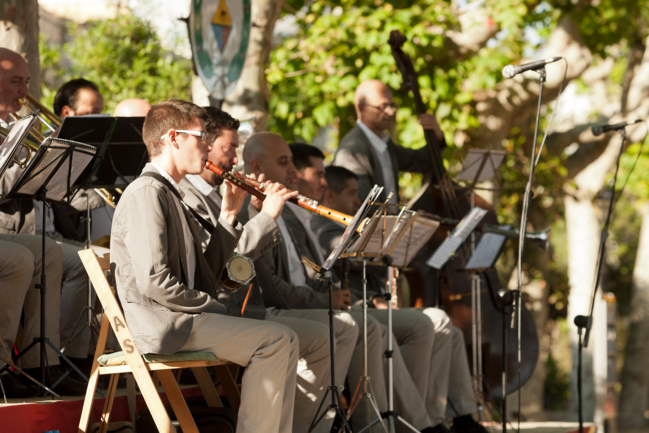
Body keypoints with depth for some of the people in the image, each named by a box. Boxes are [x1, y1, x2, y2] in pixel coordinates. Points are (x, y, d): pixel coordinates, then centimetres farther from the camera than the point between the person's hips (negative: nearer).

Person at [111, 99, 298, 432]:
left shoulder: (170, 194, 21)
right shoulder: (146, 192, -11)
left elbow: (204, 275, 16)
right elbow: (154, 281, -21)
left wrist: (229, 214, 14)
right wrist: (216, 307, -13)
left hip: (181, 318, 10)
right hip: (160, 324, -10)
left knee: (285, 341, 5)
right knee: (276, 340, -17)